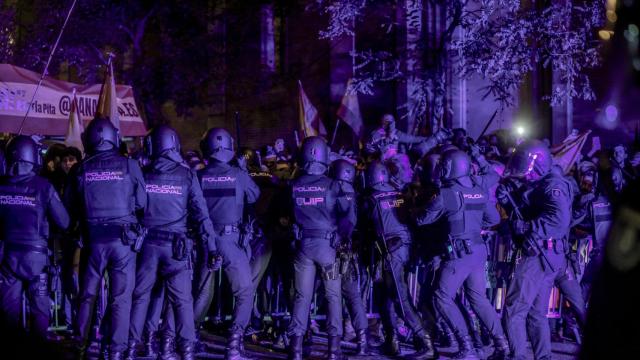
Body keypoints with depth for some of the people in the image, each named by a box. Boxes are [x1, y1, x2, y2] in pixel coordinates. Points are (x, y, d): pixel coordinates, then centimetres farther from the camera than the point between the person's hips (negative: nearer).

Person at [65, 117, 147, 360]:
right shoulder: (129, 166, -5)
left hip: (93, 239, 2)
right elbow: (143, 203, -2)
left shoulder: (80, 170, 0)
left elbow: (70, 207, 7)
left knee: (87, 295, 14)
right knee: (121, 298, 3)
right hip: (123, 239, -2)